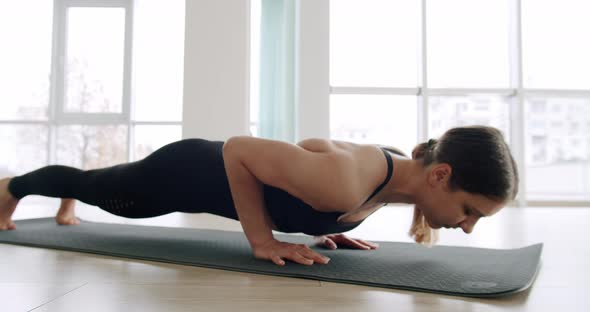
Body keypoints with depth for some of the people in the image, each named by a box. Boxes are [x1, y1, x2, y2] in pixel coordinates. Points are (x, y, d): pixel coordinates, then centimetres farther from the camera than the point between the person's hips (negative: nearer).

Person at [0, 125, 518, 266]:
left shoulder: (401, 167, -13)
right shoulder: (343, 184, -41)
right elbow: (238, 148, -30)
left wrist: (324, 227, -1)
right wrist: (263, 241, -26)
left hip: (217, 169, 6)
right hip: (187, 172, -6)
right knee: (103, 192, 25)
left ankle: (68, 198, 66)